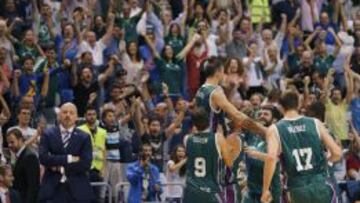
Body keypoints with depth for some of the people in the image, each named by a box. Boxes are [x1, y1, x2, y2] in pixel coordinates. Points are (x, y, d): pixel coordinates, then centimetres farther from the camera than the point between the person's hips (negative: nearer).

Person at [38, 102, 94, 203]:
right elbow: (43, 158, -8)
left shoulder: (84, 137, 6)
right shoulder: (48, 134, 6)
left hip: (77, 190, 0)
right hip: (53, 189, 0)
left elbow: (86, 163, -6)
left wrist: (61, 168, -9)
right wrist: (69, 159, -12)